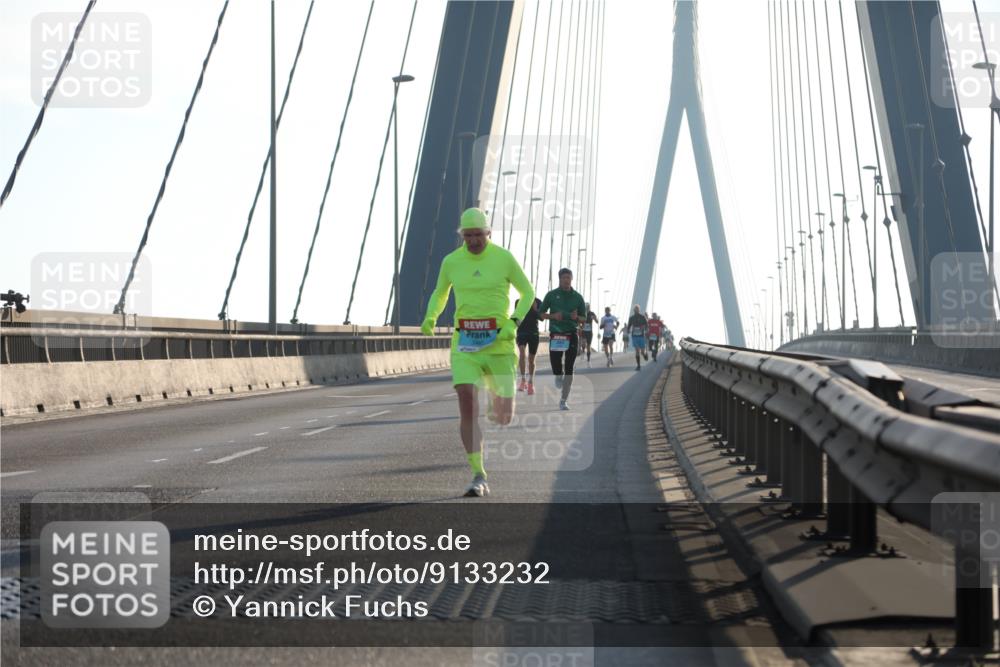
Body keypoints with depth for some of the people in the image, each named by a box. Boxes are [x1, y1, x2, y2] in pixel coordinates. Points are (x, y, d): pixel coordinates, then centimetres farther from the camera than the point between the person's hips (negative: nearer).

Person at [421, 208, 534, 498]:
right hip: (465, 344, 1)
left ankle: (496, 402, 47)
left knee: (504, 418, 6)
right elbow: (439, 294, 20)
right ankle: (479, 478, -14)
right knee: (467, 408, -18)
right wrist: (430, 318, -1)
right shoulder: (451, 261, 3)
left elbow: (528, 292, 6)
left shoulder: (504, 258, -4)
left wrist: (513, 323, -11)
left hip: (499, 343, -1)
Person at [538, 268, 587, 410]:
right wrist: (553, 316, -11)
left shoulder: (577, 297, 7)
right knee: (555, 365, -9)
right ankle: (558, 376, 30)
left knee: (569, 369, -4)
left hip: (572, 335, 1)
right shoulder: (552, 295, 4)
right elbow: (541, 313, 8)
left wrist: (576, 317, -11)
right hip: (555, 335, -1)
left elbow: (583, 318, 12)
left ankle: (563, 401, 4)